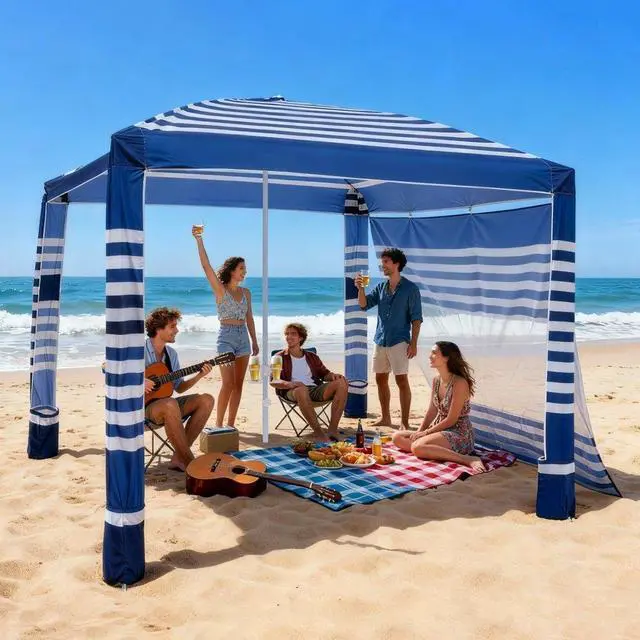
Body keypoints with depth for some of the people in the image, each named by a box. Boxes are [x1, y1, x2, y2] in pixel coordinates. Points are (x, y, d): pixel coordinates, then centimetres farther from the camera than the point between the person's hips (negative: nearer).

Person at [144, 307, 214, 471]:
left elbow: (179, 387, 13)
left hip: (164, 403, 8)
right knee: (171, 405, -39)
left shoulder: (171, 353, 11)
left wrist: (198, 376, -4)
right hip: (142, 406, -7)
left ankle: (178, 458, -15)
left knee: (206, 400, -11)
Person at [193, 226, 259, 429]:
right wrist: (199, 239, -22)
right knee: (228, 384, -12)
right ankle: (218, 424, -1)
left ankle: (230, 424, 13)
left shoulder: (246, 292, 10)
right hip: (226, 337, -5)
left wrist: (254, 341, 14)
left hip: (243, 338, 6)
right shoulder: (220, 289, -5)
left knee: (238, 384, 5)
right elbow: (206, 266, -15)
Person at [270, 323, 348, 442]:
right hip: (292, 392, -4)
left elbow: (324, 374, 24)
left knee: (342, 383, -23)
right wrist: (289, 384, -20)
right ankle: (318, 432, -36)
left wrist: (333, 375, -2)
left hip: (316, 389, 4)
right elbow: (273, 381, 2)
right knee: (301, 390, -42)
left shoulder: (311, 357, 27)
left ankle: (333, 429, -30)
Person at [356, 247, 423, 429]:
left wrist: (413, 343, -13)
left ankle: (405, 423, -1)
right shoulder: (381, 287, 11)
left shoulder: (410, 288, -5)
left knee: (402, 380, -6)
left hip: (399, 341, -6)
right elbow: (364, 305, 5)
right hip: (380, 340, 6)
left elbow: (416, 318, -7)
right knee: (380, 379, 11)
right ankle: (385, 418, 24)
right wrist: (360, 288, -12)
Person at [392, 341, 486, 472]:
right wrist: (419, 432, -2)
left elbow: (451, 420, -18)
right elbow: (431, 412, 11)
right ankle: (443, 451, -7)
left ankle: (468, 459, -26)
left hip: (458, 434, -9)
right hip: (440, 430, 9)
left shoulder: (459, 383, -19)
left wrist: (426, 432, -12)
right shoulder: (436, 380, 7)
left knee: (417, 447, -31)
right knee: (398, 437, -1)